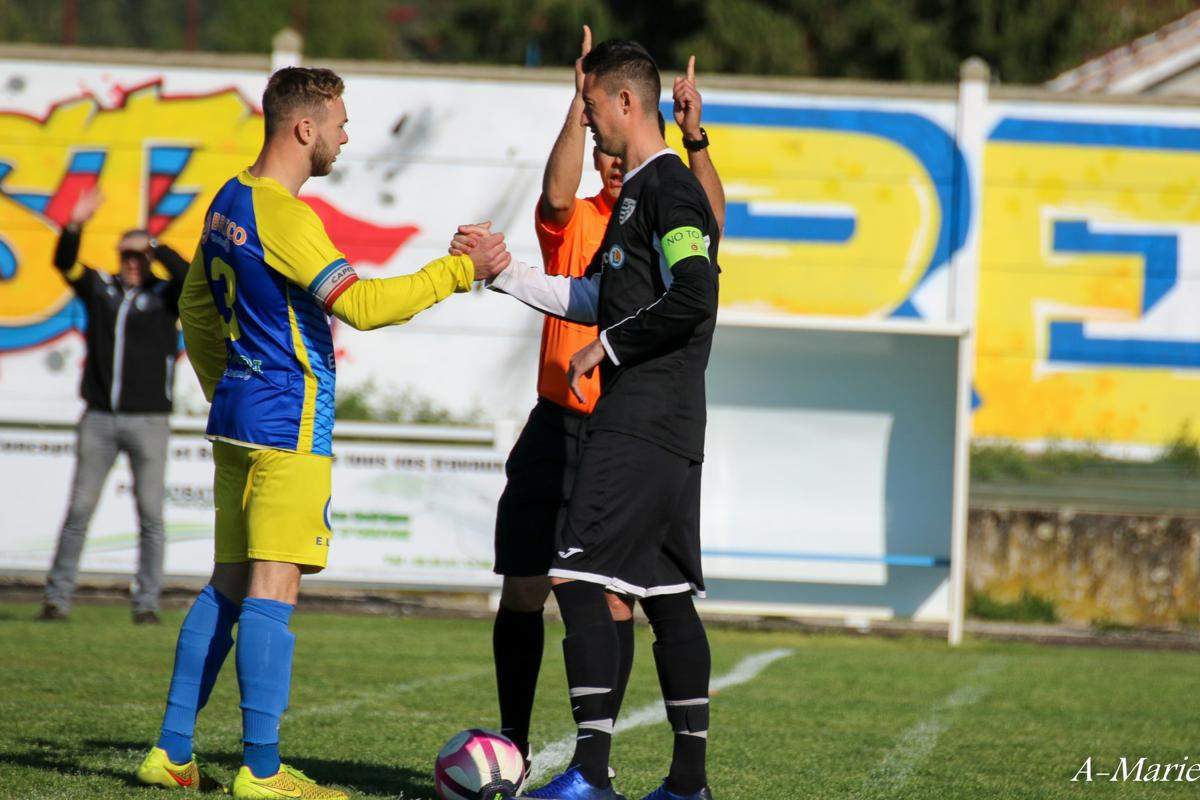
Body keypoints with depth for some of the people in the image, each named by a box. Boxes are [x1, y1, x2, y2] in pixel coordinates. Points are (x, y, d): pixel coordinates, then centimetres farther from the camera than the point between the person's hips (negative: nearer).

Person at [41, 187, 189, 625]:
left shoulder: (166, 296, 4)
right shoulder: (100, 288, 10)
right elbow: (64, 263, -2)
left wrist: (154, 246, -15)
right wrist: (75, 225, -17)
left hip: (149, 420, -2)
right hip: (99, 419, 2)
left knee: (150, 514, -2)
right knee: (79, 509, 1)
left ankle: (147, 601, 4)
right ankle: (57, 597, 3)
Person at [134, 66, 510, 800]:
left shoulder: (230, 202, 14)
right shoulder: (282, 214, -16)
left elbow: (196, 311, 24)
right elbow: (360, 305, -23)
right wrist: (461, 270, -19)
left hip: (239, 423, 10)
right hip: (288, 430, -10)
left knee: (228, 586, 12)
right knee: (273, 590, -9)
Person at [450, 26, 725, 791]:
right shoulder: (575, 224, 2)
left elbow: (710, 222, -17)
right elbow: (557, 195, -20)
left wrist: (696, 139, -30)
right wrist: (580, 106, -28)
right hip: (557, 430, 1)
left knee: (614, 598, -4)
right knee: (523, 590, 3)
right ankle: (514, 746, 17)